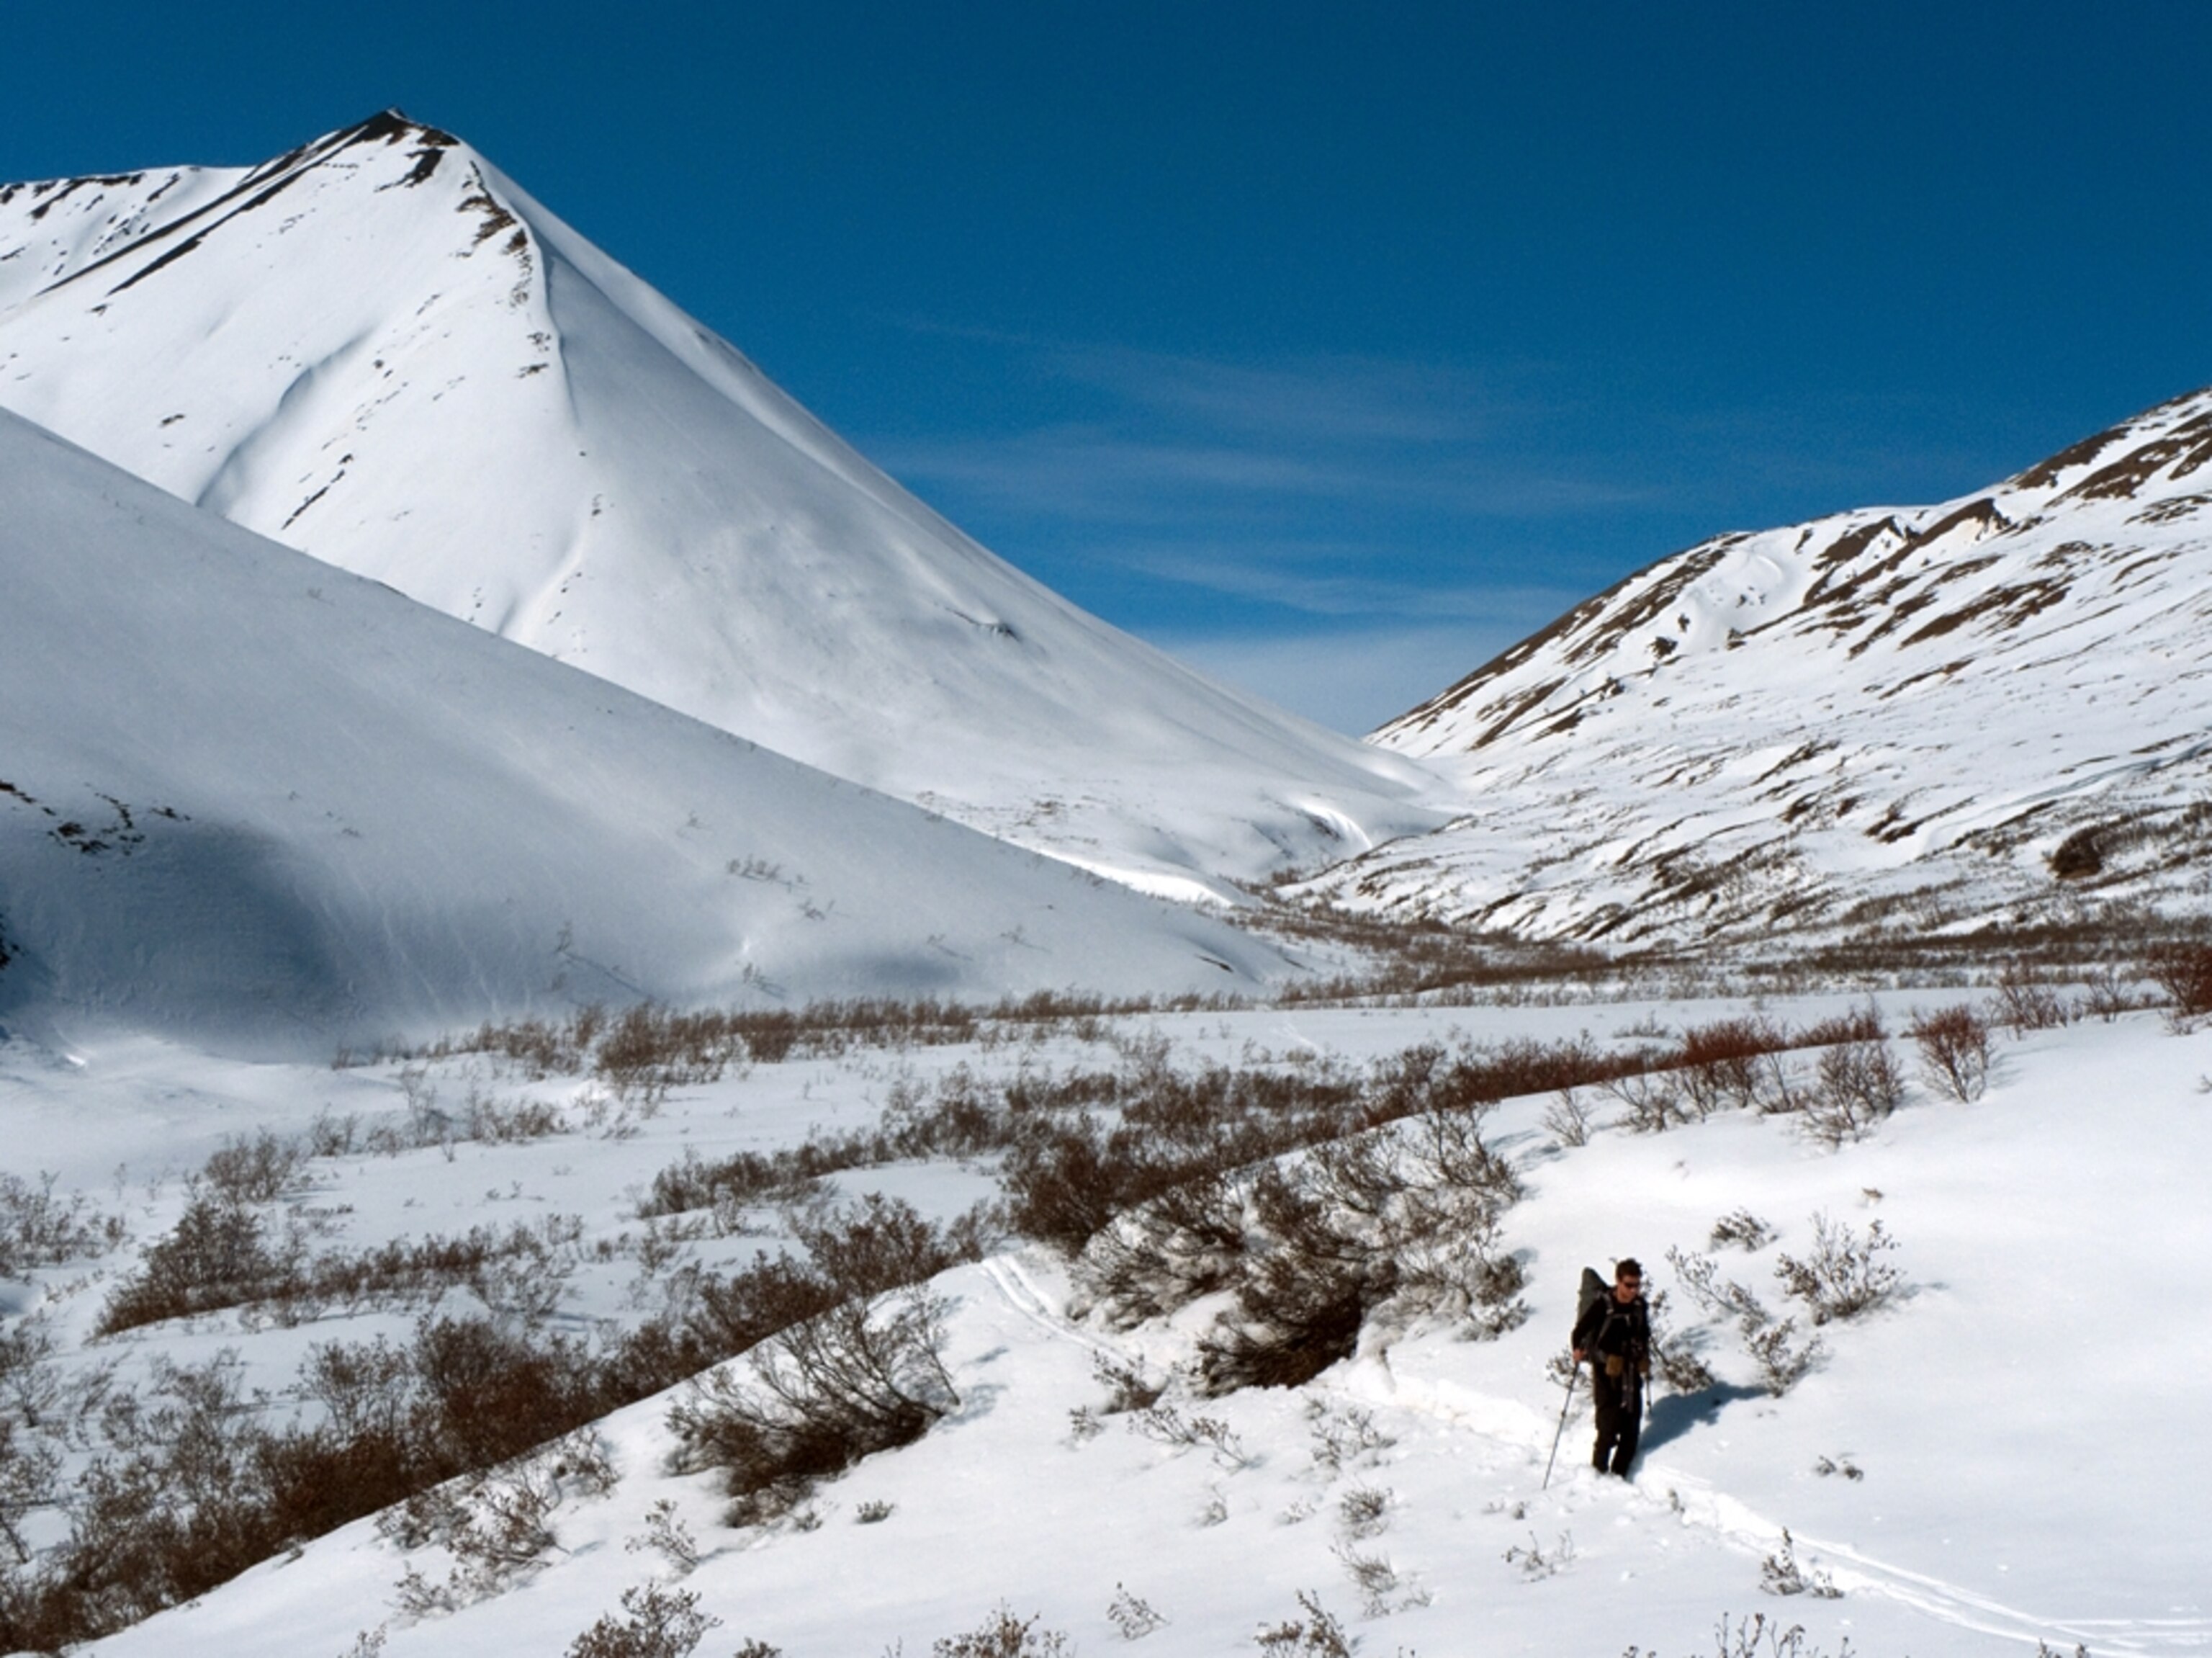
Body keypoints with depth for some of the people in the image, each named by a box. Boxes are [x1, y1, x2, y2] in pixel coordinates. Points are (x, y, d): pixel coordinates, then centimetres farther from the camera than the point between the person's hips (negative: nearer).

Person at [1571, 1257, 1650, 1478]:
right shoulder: (1602, 1306, -15)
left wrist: (1645, 1356, 11)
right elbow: (1580, 1331, -12)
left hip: (1631, 1376, 6)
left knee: (1632, 1430, 7)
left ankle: (1619, 1475, 20)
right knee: (1609, 1429, -10)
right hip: (1607, 1375, -6)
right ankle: (1599, 1472, 6)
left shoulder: (1640, 1306, 4)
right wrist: (1578, 1350, -27)